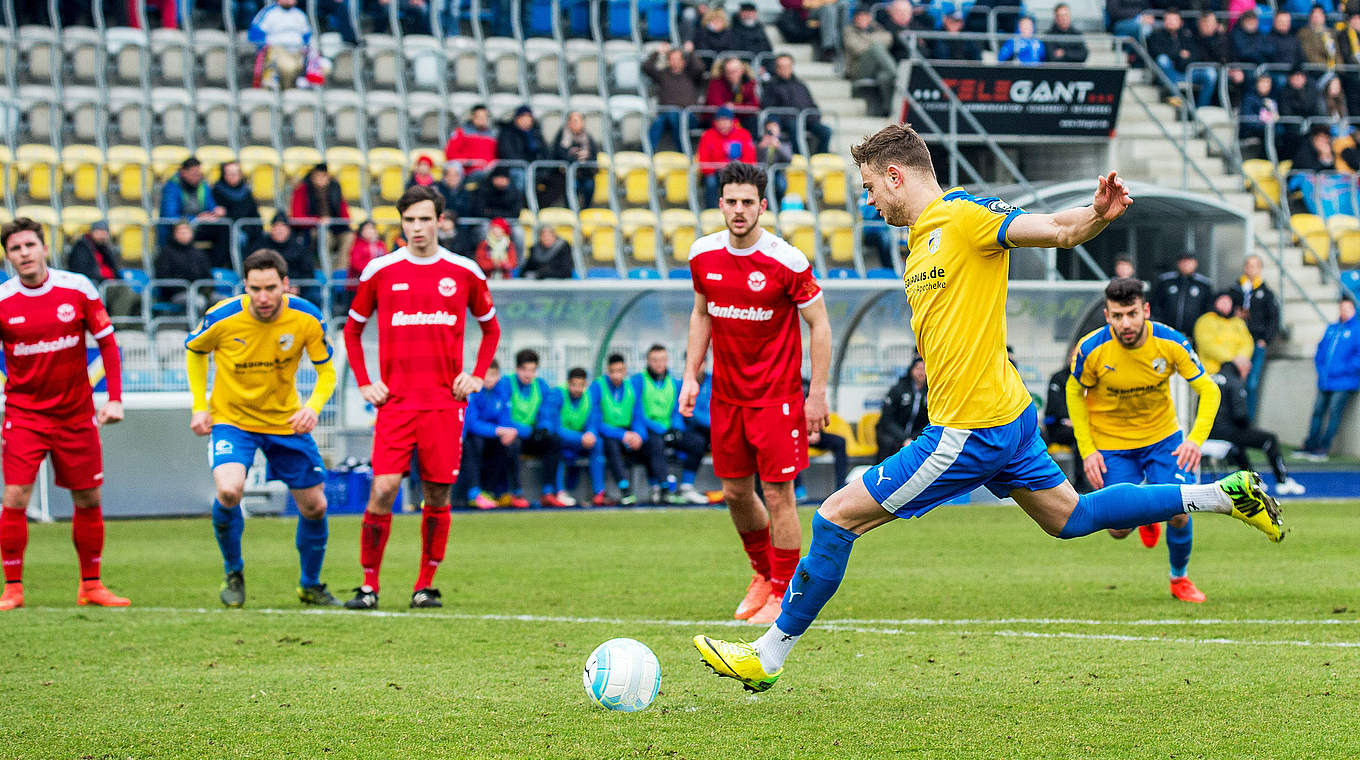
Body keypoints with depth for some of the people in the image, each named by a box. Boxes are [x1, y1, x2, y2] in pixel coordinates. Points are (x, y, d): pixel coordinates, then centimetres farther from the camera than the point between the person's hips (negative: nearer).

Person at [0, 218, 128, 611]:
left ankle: (91, 585, 21)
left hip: (76, 414, 2)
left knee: (88, 500, 7)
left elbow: (107, 342, 4)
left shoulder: (77, 289, -4)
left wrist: (114, 398, -3)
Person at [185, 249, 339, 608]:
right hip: (231, 418, -2)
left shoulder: (307, 319, -17)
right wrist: (199, 407, -4)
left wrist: (313, 406, -25)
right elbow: (194, 350, 2)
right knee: (229, 491, -27)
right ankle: (233, 574, 0)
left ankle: (310, 585, 31)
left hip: (285, 420, 2)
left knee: (314, 506, 5)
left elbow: (327, 372, -5)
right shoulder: (223, 318, -20)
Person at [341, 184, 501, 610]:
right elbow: (353, 328, 15)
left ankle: (426, 586, 13)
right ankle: (369, 585, -2)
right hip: (396, 400, -1)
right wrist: (364, 383, 5)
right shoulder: (380, 271, 3)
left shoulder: (464, 272, 6)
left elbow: (490, 326, 19)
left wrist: (477, 375, 6)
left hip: (446, 401, 1)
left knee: (438, 494, 1)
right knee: (383, 490, -11)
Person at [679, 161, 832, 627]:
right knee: (735, 493, 11)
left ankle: (784, 595, 7)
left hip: (777, 394, -5)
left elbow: (819, 325, -7)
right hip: (726, 393, 5)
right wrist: (690, 375, 8)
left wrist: (817, 392, -10)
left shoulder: (787, 262, -14)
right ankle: (763, 574, 34)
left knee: (778, 494, -6)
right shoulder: (703, 256, 1)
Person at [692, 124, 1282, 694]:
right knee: (1069, 518, 20)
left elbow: (1057, 230, -19)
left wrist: (1098, 216, -39)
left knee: (836, 517, -6)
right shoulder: (922, 236, 17)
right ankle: (1224, 495, 21)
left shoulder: (963, 214, -12)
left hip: (971, 429, -10)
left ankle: (768, 655, 1)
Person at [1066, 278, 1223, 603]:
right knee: (1119, 530, -5)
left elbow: (1208, 390, -10)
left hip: (1162, 437, 0)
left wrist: (1196, 439, -25)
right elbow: (1075, 394, -2)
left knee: (1179, 514, -13)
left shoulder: (1170, 342, -20)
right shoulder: (1092, 349, -21)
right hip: (1110, 445, 0)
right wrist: (1087, 450, -9)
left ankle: (1180, 578, 19)